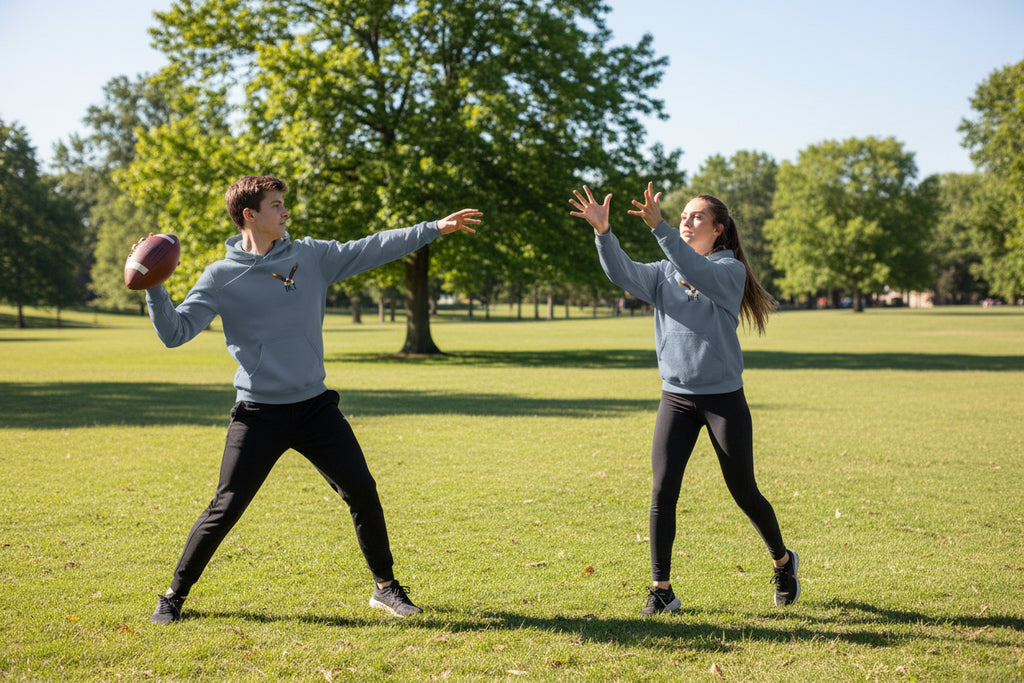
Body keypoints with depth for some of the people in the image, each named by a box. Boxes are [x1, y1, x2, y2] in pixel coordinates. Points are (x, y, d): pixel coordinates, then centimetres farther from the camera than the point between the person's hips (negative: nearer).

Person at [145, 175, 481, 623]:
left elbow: (369, 250, 5)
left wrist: (436, 228, 2)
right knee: (225, 509, -3)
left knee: (362, 492, 1)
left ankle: (385, 586, 18)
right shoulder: (222, 276, -3)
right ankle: (175, 595, 17)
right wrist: (154, 287, -22)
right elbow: (175, 332, -6)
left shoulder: (311, 256, 6)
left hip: (315, 406, 3)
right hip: (258, 414, -3)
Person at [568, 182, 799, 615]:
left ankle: (783, 562, 34)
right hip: (676, 397, 3)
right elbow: (622, 273, -9)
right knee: (663, 492, -7)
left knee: (744, 494, 8)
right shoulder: (664, 273, 8)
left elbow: (697, 273, -27)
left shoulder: (730, 270, -5)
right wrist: (603, 231, -25)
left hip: (724, 397, -3)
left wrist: (658, 228, -38)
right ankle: (661, 590, 3)